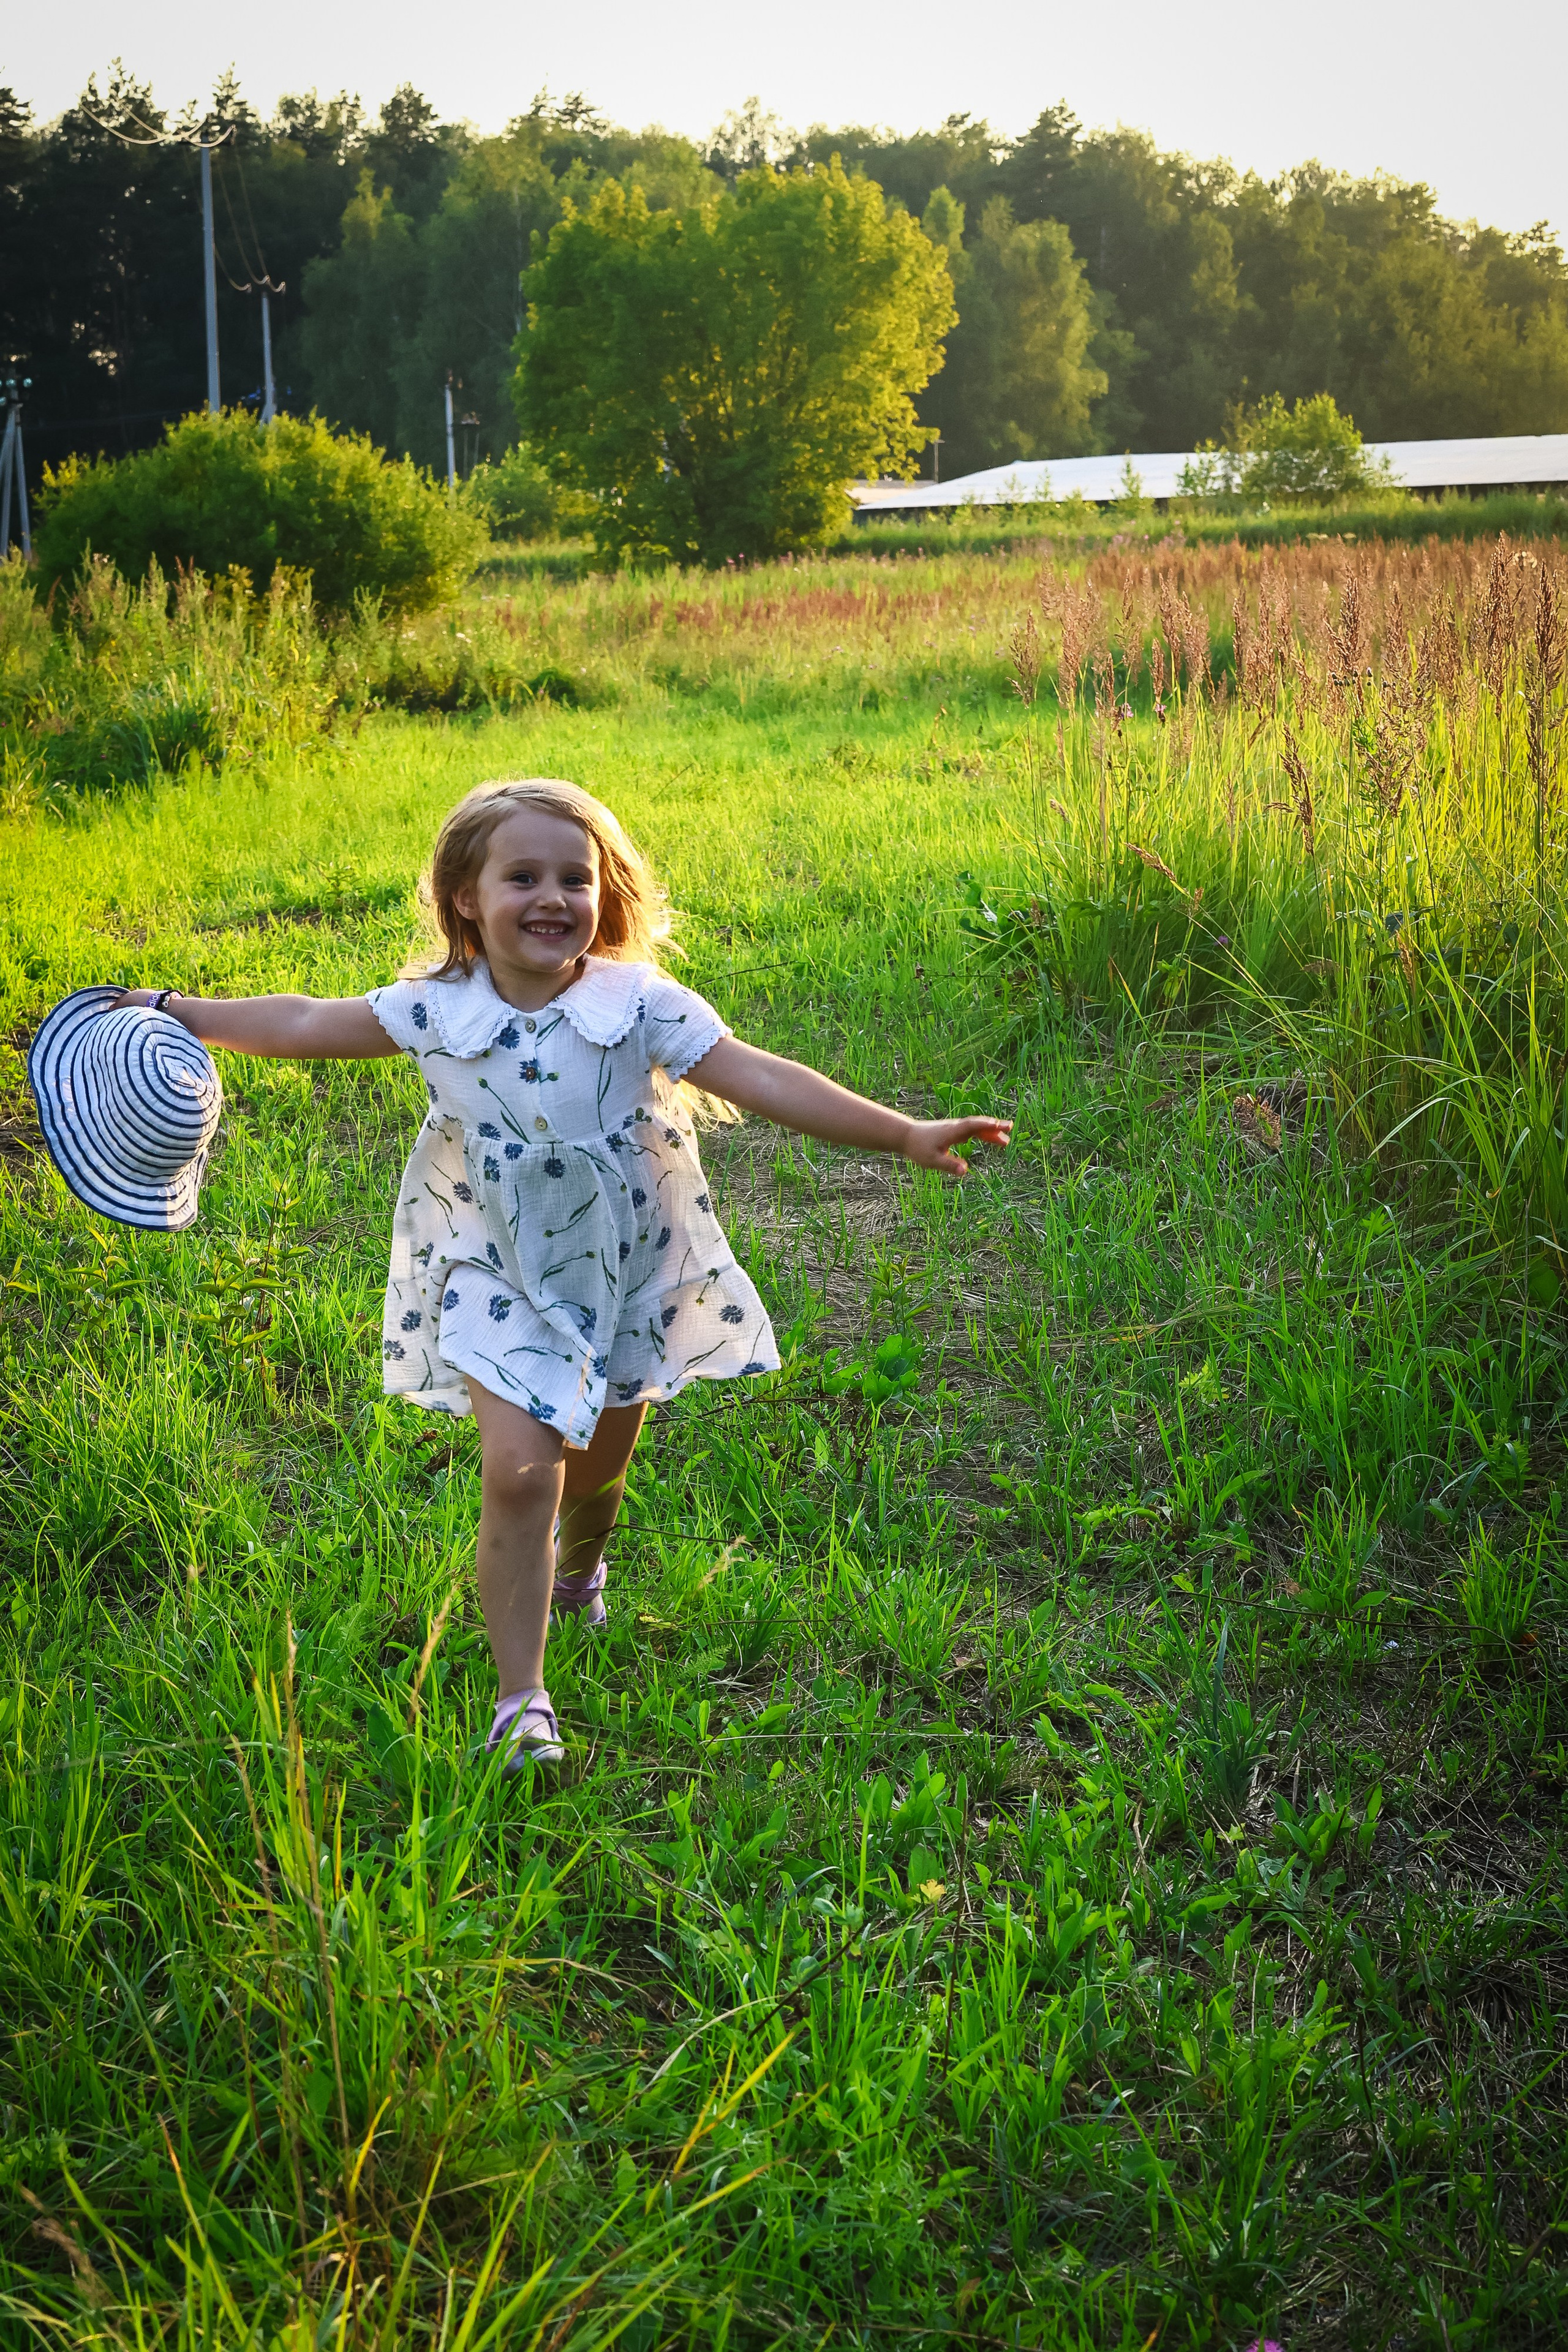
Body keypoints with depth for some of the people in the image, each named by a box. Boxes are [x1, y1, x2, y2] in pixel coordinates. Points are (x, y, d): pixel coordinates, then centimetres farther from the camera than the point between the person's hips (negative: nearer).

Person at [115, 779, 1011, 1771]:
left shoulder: (640, 1006, -17)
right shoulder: (433, 1010, -11)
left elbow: (761, 1079, -19)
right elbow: (307, 1025, 2)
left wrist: (906, 1133, -25)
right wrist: (174, 1012, 8)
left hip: (630, 1274, 1)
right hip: (499, 1277, -1)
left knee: (600, 1465, 19)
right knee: (520, 1467, -17)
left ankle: (577, 1570, 57)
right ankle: (522, 1701, -3)